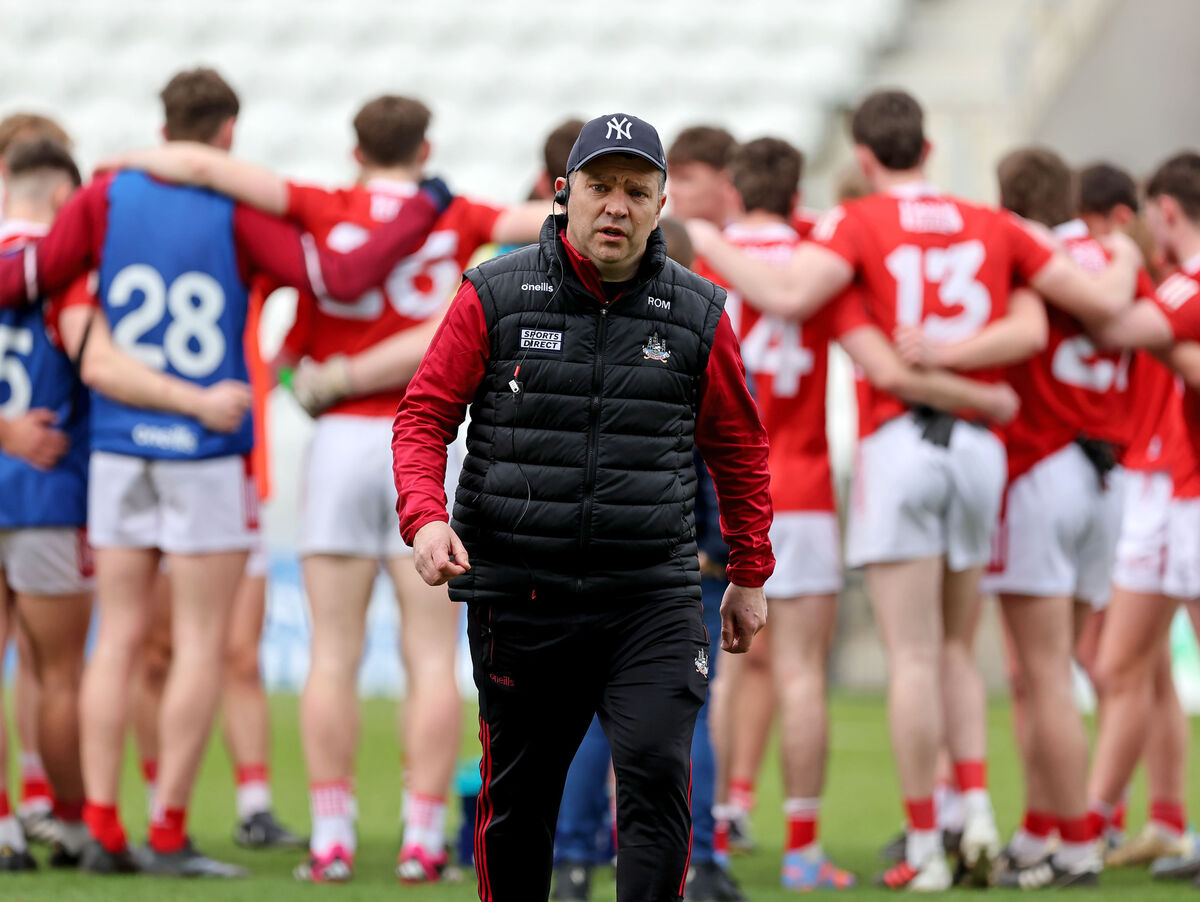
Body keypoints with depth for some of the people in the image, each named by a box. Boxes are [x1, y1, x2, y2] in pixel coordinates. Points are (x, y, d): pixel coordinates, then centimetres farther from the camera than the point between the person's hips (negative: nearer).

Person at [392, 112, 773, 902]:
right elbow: (425, 414, 3)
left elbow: (739, 448, 16)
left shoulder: (698, 315, 5)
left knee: (656, 773, -15)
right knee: (518, 796, 9)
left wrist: (750, 577, 18)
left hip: (652, 598, 0)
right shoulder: (494, 297, 1)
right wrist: (425, 518, -14)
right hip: (518, 596, 0)